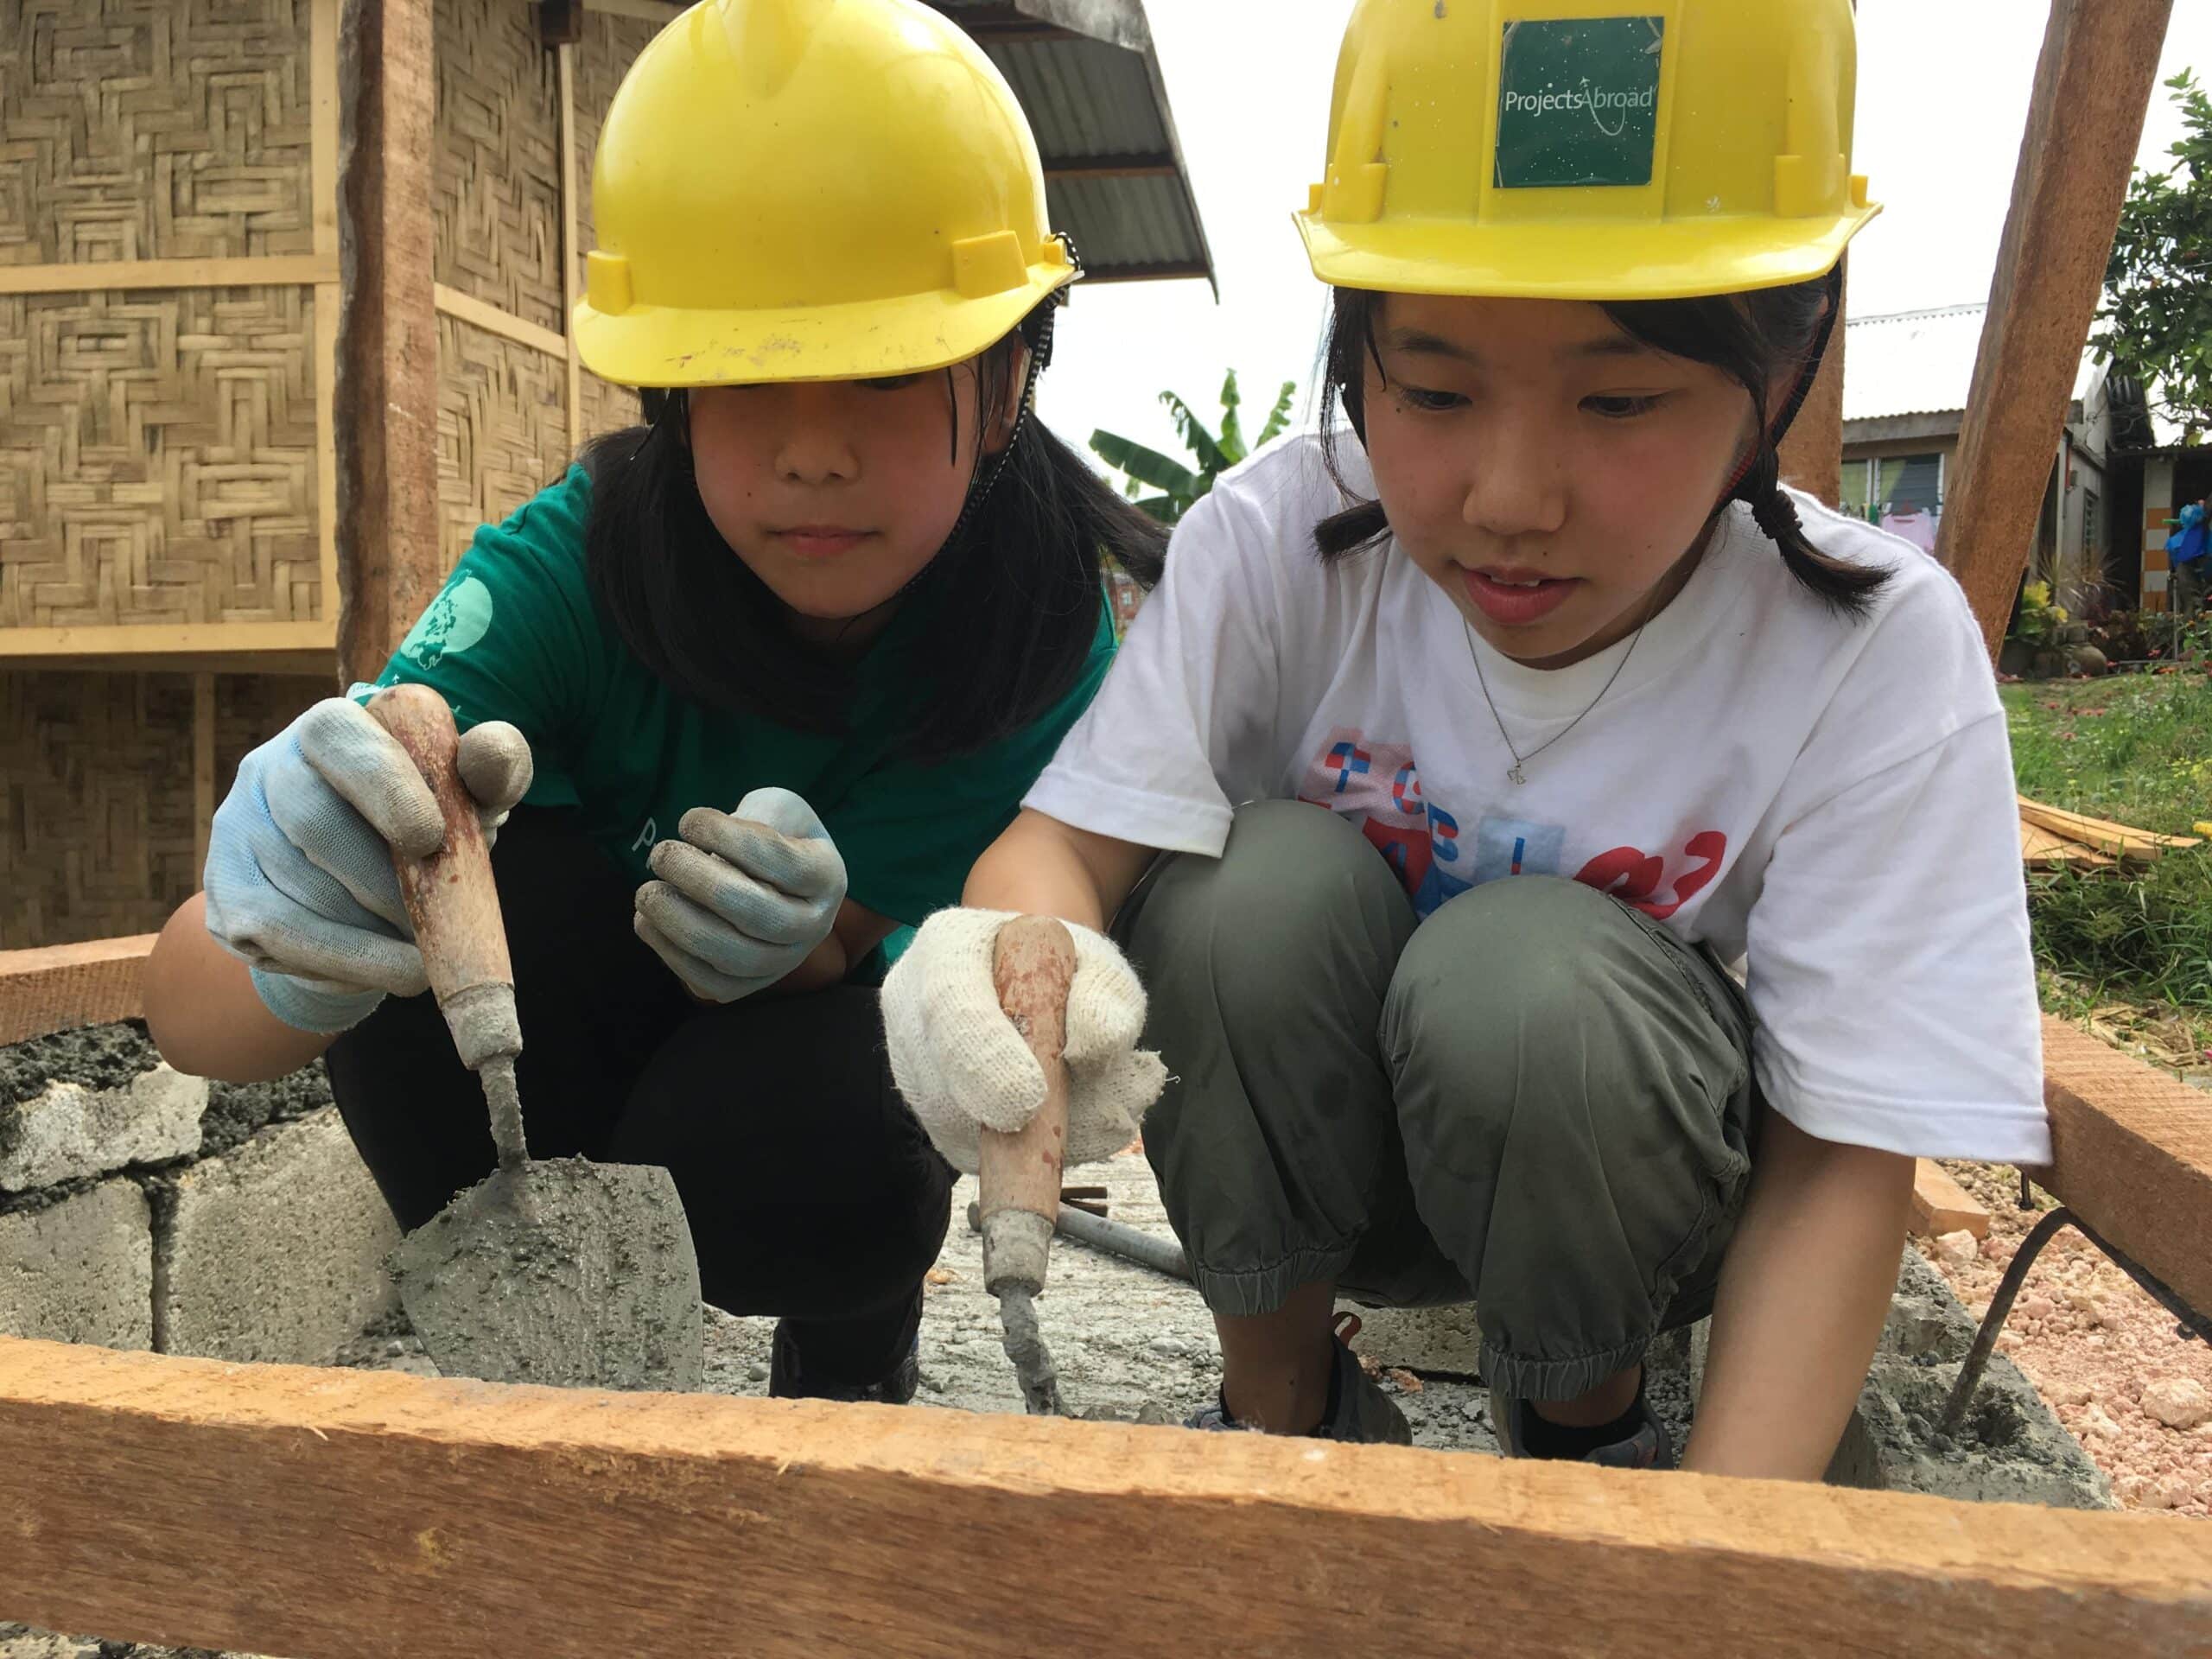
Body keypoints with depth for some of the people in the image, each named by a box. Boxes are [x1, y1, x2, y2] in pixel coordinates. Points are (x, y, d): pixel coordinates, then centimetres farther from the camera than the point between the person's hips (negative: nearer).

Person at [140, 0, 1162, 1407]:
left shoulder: (1053, 621, -24)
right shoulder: (573, 567, -27)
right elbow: (192, 1012, -32)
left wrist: (809, 940, -47)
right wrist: (291, 946, -57)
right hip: (593, 1051, 0)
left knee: (793, 1121, -34)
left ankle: (855, 1352, 4)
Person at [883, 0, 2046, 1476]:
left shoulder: (1877, 652, -22)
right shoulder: (1280, 540, -18)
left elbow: (1840, 1168, -21)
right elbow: (1068, 837, -26)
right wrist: (1008, 963, -50)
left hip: (1609, 1194, 0)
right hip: (1295, 1164, 1)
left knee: (1532, 971, -32)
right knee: (1267, 880, -29)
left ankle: (1591, 1419, 0)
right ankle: (1279, 1400, -3)